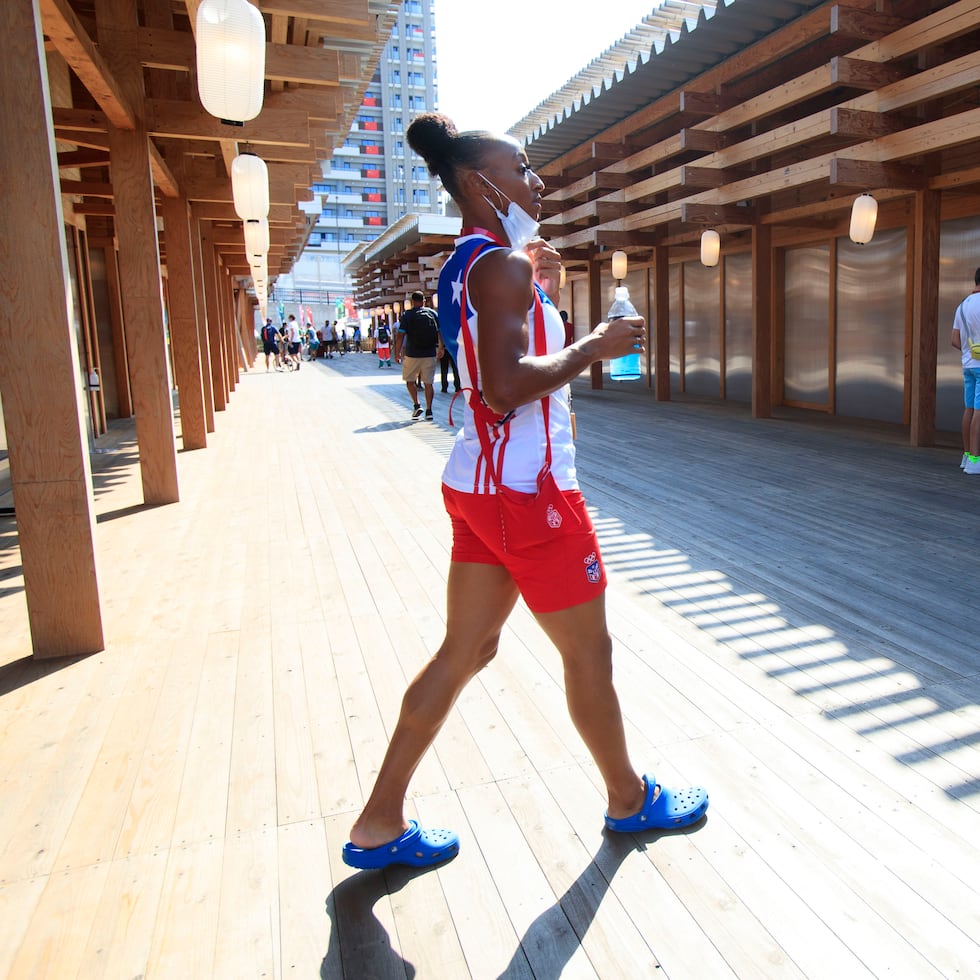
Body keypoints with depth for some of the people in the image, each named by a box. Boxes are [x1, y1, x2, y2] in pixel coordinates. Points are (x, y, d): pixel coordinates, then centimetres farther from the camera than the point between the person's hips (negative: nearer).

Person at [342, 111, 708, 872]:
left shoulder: (466, 265, 16)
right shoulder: (503, 265, -15)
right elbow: (506, 387, -27)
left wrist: (545, 292, 14)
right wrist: (593, 347, -15)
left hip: (482, 482, 10)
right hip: (525, 490, -10)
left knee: (466, 649, 15)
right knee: (589, 652, 9)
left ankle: (380, 823, 24)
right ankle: (630, 798, 33)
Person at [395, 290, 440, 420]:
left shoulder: (407, 315, -3)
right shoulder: (433, 313, 6)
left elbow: (400, 335, -8)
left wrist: (397, 353, -1)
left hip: (412, 354, -2)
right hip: (430, 354, 2)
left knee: (409, 380, 15)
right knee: (428, 382, 7)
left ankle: (416, 405, 2)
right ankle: (429, 410, 2)